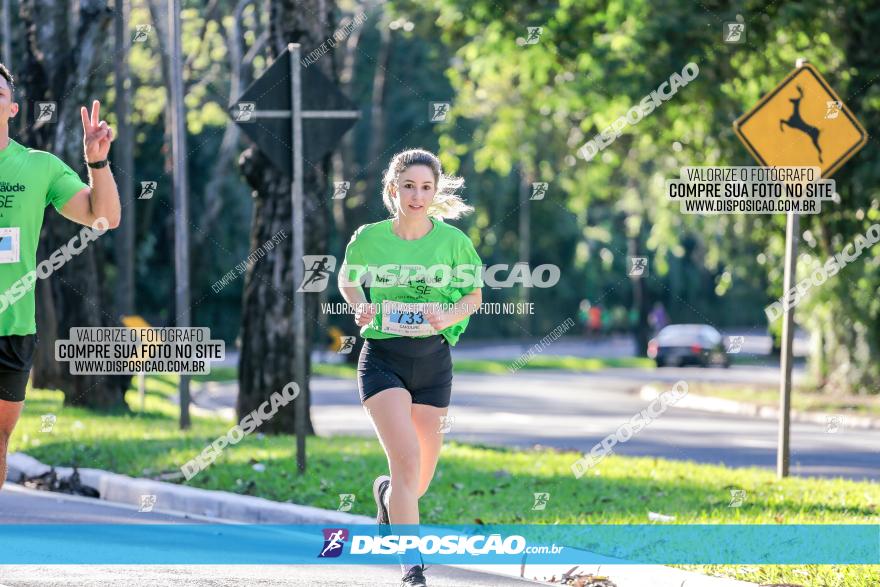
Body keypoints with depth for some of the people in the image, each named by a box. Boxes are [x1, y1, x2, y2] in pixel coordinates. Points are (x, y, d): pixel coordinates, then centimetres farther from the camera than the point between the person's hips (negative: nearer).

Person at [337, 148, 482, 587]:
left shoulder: (453, 241, -4)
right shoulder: (369, 238, -5)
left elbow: (474, 295, 9)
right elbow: (347, 279, 14)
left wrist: (447, 317, -12)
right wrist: (361, 307, -7)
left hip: (432, 358, 2)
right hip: (382, 357, -2)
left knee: (422, 478, 10)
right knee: (407, 460, -20)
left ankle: (387, 493, 47)